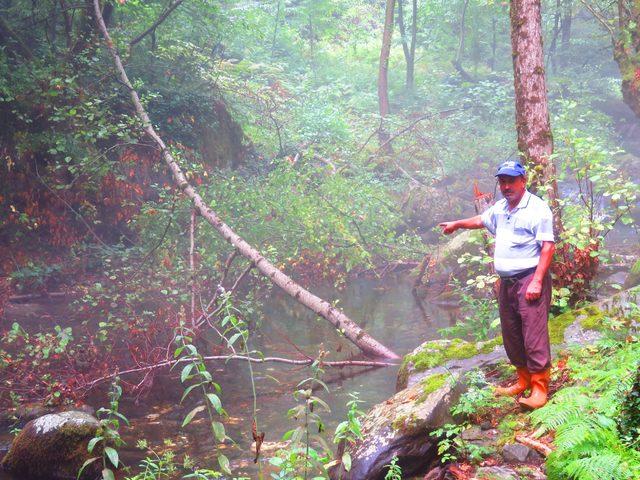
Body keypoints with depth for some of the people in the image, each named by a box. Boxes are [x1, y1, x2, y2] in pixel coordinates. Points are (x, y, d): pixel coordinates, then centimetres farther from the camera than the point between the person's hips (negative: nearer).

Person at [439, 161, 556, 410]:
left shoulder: (536, 208, -11)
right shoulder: (500, 208, 14)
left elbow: (548, 246, -16)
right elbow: (482, 220, 37)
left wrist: (537, 281, -21)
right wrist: (457, 224, 48)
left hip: (529, 280, -8)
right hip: (506, 283, 8)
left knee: (534, 336, -10)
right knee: (511, 337, 14)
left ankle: (539, 389, -5)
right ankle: (523, 381, 26)